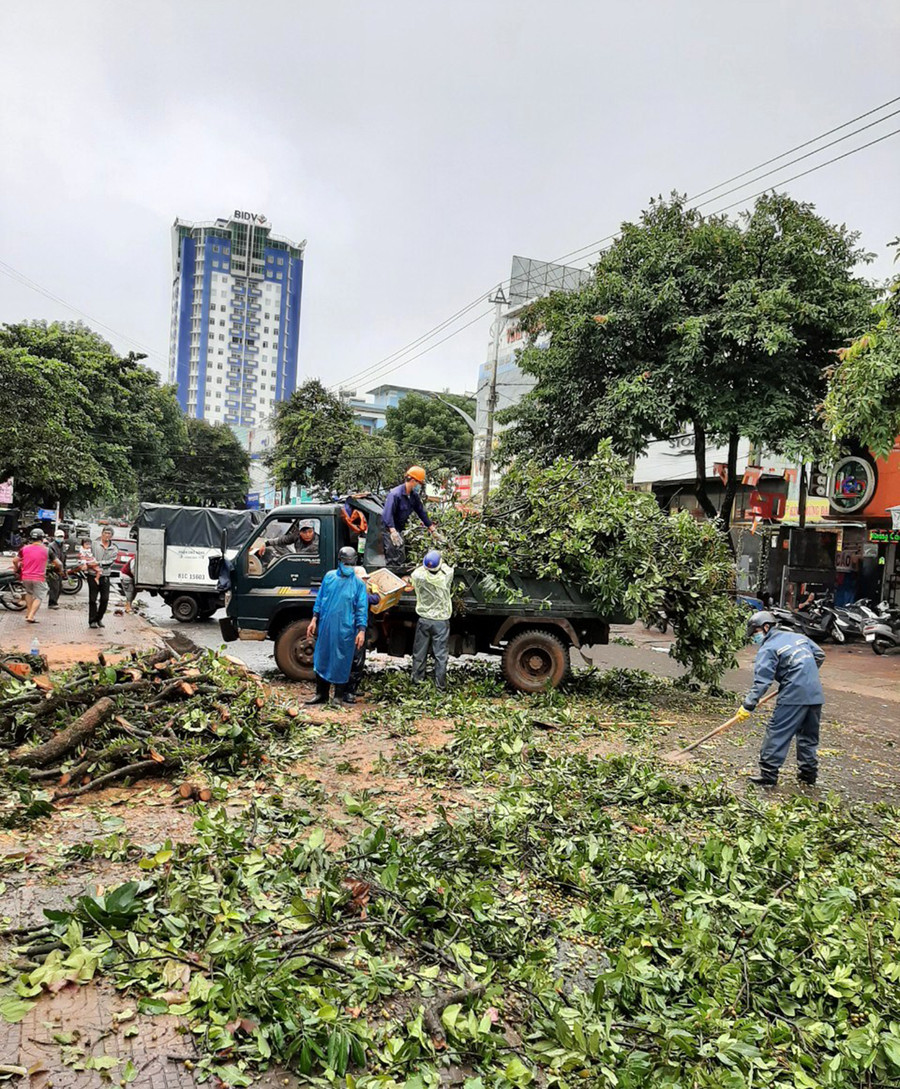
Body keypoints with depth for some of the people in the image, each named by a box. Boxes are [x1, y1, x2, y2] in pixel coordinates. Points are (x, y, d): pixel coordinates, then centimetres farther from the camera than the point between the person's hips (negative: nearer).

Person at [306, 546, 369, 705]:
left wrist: (361, 630, -11)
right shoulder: (329, 577, 5)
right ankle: (321, 694, 19)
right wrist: (314, 620, 6)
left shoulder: (358, 583, -2)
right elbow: (319, 599, 11)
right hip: (326, 627, 2)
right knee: (322, 660, 7)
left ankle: (341, 692, 25)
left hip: (345, 630, -2)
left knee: (342, 662, 8)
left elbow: (362, 608, -3)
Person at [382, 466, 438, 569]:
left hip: (399, 529, 9)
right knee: (392, 560, -10)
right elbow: (388, 514, -32)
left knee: (401, 560, 13)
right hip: (388, 529, -9)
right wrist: (393, 532, -44)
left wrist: (432, 529, 15)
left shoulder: (414, 496, 3)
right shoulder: (395, 494, -23)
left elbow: (421, 512, 13)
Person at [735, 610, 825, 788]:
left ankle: (768, 775, -2)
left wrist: (748, 706, -15)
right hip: (816, 694, 8)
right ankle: (808, 774, 27)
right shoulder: (798, 636, 15)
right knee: (808, 736, 19)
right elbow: (820, 655, 23)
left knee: (777, 733, -2)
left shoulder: (767, 649, -6)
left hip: (794, 695, -8)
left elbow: (761, 682, -14)